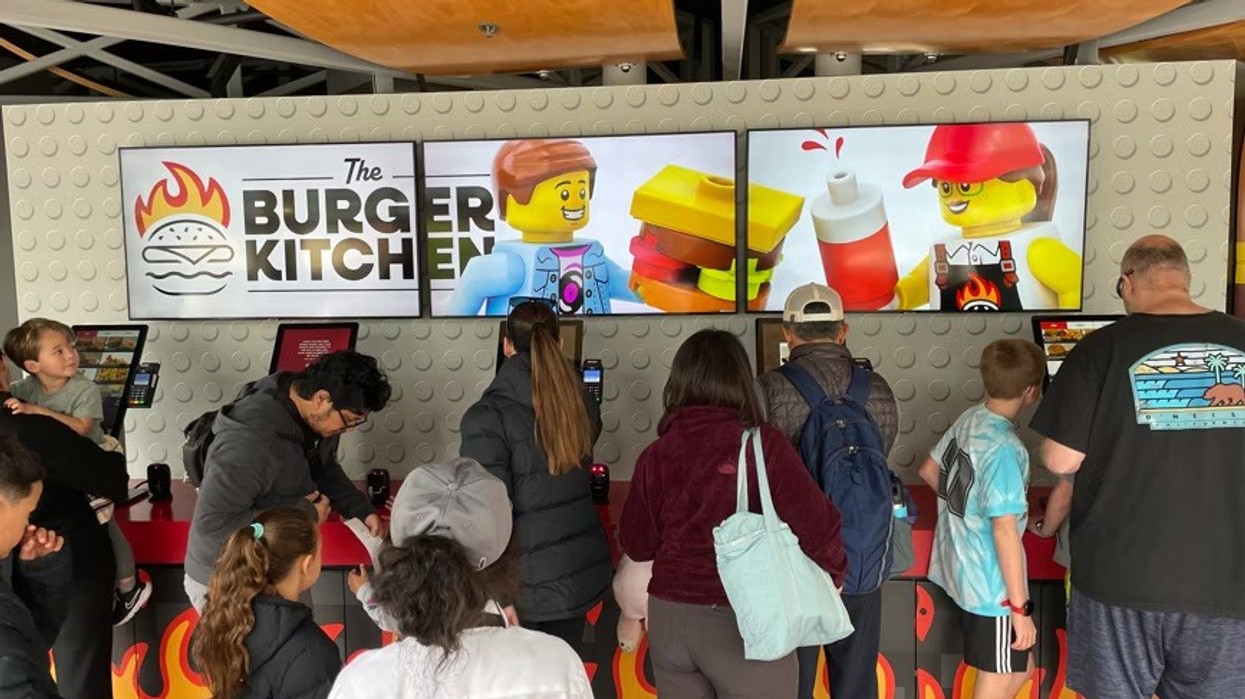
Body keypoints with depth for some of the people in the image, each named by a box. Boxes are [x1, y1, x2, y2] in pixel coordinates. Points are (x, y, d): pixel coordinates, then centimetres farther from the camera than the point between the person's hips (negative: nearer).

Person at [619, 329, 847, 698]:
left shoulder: (655, 454, -3)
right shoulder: (763, 445, -13)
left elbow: (638, 545, 6)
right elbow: (816, 527, -16)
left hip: (669, 617, 3)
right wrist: (833, 574, 3)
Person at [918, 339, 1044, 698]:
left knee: (1021, 669, 23)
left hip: (959, 569, 8)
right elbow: (1005, 530, -25)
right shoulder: (1004, 447, -24)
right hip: (991, 586, -8)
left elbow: (929, 471, 14)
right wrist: (1021, 607, -19)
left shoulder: (968, 418, 1)